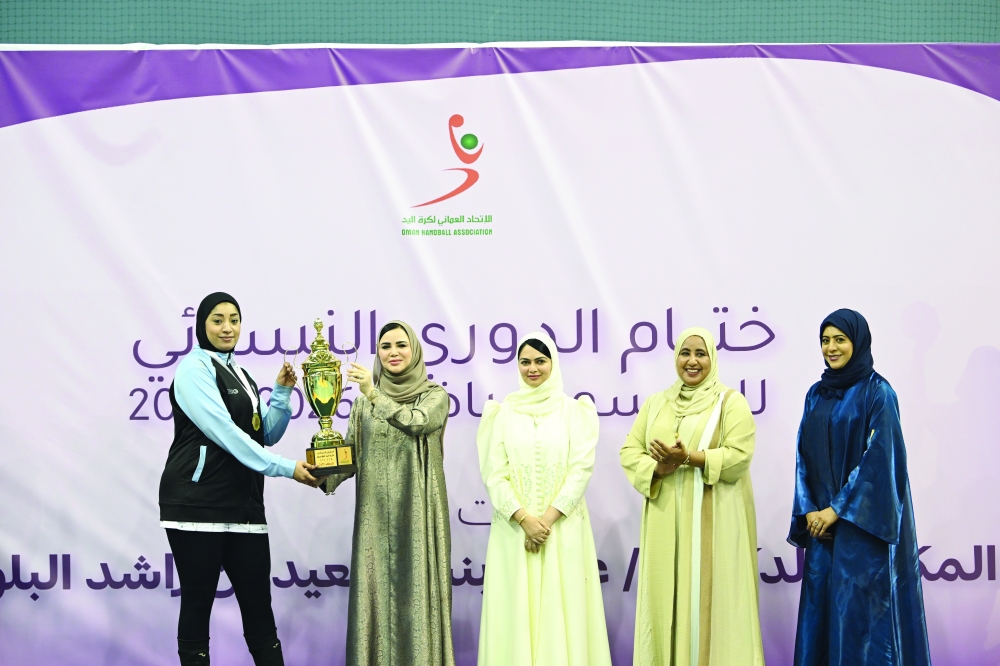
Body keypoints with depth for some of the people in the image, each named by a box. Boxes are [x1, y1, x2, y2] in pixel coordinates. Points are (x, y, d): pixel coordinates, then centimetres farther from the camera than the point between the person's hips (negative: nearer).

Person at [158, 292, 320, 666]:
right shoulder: (195, 368, -5)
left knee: (259, 605, 3)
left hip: (244, 504, 7)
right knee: (198, 602, -1)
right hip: (198, 501, -7)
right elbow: (224, 432, -15)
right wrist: (284, 468, -16)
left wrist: (282, 392, 3)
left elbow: (267, 434, 17)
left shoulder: (240, 375, 19)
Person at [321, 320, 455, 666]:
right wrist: (326, 476, -10)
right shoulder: (363, 402, 12)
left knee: (416, 589, -4)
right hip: (375, 511, 3)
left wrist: (375, 394, -19)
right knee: (376, 589, 2)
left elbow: (416, 421, -17)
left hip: (417, 509, -3)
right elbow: (349, 455, 8)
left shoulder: (435, 396, 3)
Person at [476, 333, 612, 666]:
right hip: (514, 527, 1)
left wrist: (548, 518, -13)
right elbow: (493, 473, -1)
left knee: (562, 608, -1)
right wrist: (525, 519, -12)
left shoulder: (575, 411, 5)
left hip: (564, 527, 0)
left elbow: (581, 470, -3)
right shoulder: (501, 412, 6)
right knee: (517, 609, 0)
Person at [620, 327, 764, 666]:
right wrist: (658, 469, -14)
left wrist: (688, 457, -20)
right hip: (666, 518, 4)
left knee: (711, 598, -3)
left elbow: (739, 456, -11)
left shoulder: (731, 401, 0)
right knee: (665, 599, 4)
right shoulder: (656, 403, 13)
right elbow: (629, 452, 6)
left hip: (713, 519, -4)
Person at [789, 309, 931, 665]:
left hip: (863, 520, -6)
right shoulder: (816, 395, 11)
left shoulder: (877, 393, -8)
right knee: (821, 603, 6)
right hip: (822, 518, 6)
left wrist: (839, 509, -15)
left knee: (859, 607, -6)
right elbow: (804, 455, 10)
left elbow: (879, 458, -14)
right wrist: (809, 509, -2)